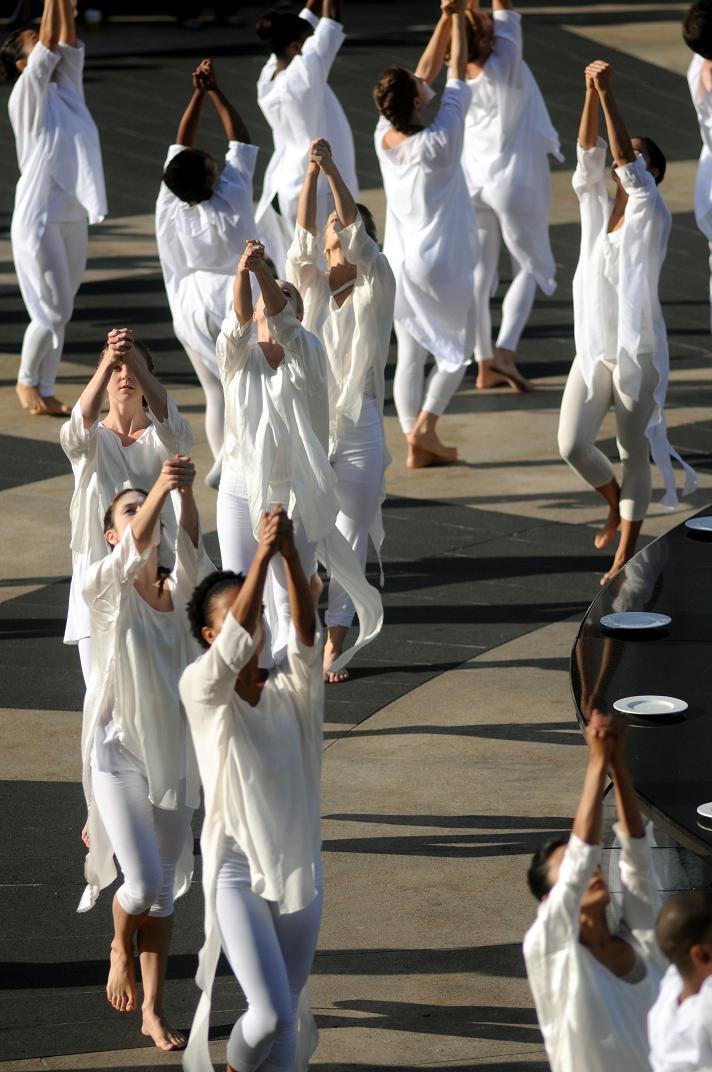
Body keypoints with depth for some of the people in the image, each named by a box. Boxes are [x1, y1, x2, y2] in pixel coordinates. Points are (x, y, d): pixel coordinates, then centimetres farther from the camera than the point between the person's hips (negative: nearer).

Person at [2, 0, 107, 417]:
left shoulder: (66, 88, 10)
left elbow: (67, 41, 1)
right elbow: (50, 42, -16)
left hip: (74, 219, 7)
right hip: (40, 219, -7)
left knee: (61, 312, 9)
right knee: (53, 310, -4)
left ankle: (46, 392, 16)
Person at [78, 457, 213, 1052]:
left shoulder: (180, 590, 3)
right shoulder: (105, 587, -7)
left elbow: (191, 548, -18)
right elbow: (134, 550, -27)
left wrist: (187, 493, -37)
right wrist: (160, 489, -44)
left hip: (173, 752, 4)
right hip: (119, 752, -4)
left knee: (166, 888, 9)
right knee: (143, 883, -14)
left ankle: (154, 1010, 20)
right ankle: (120, 947, 19)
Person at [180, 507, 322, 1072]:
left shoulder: (292, 690, 3)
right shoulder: (202, 690, -6)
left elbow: (307, 633, -14)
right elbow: (233, 647, -24)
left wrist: (291, 554, -28)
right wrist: (262, 554, -32)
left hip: (300, 869, 4)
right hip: (238, 872, -4)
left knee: (289, 1012, 10)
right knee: (269, 1013, -14)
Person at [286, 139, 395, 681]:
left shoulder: (377, 287, 2)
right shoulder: (310, 285, 7)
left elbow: (358, 236, -14)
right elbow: (304, 237, -10)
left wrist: (334, 171, -23)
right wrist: (311, 174, -23)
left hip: (358, 430, -1)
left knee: (350, 539, 1)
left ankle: (335, 645, 9)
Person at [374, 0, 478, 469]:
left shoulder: (384, 136, -6)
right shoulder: (437, 143, -21)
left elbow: (426, 74, 6)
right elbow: (457, 76, -11)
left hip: (400, 260, 6)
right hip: (442, 263, -5)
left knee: (410, 355, 10)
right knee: (458, 347, 12)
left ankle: (417, 446, 13)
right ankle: (425, 426, 1)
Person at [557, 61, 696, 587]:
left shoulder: (652, 216, -7)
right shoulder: (597, 207, 7)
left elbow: (626, 160, -20)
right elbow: (590, 152, -3)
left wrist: (609, 94, -24)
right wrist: (591, 92, -13)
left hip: (637, 353, -5)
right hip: (592, 351, 5)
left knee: (635, 453, 2)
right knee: (573, 445, -3)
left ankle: (627, 550, 12)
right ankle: (616, 499, 27)